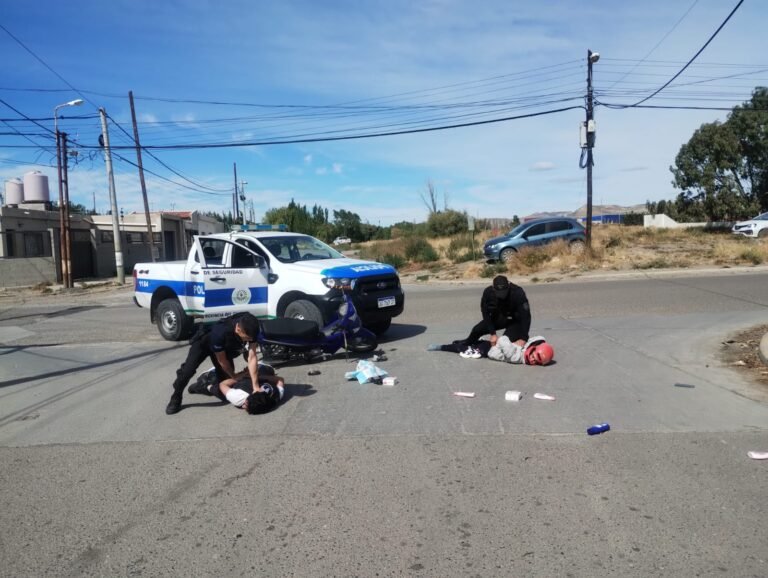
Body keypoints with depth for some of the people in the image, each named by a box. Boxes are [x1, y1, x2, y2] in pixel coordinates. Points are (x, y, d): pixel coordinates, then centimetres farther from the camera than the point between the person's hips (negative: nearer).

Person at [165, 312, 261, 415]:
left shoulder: (251, 330, -35)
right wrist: (234, 376, -16)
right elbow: (222, 361, -30)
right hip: (203, 342, -5)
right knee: (188, 371, -23)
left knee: (225, 377, -1)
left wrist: (256, 387, -38)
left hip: (226, 347, 5)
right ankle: (176, 399, 2)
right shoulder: (219, 333, -46)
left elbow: (252, 357, -34)